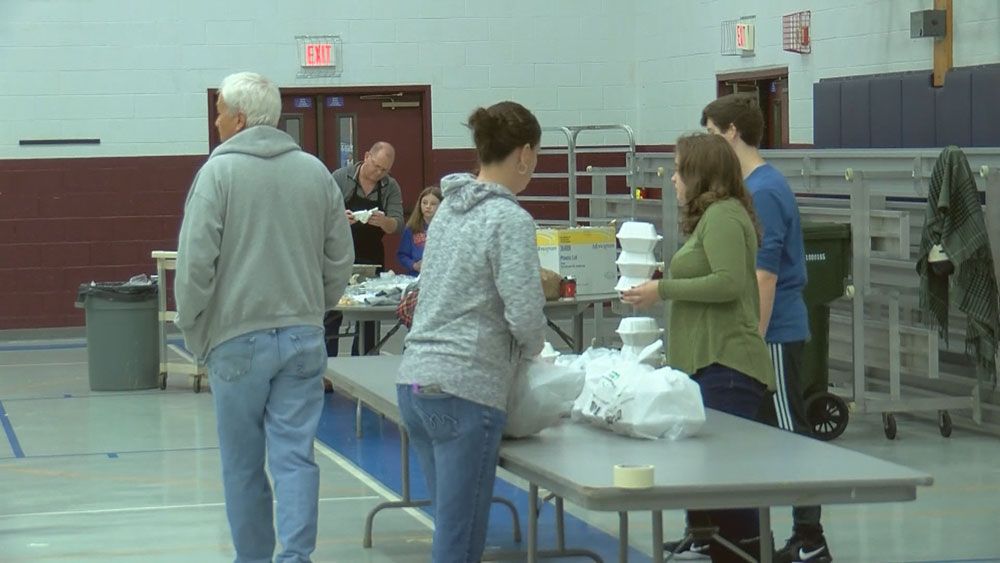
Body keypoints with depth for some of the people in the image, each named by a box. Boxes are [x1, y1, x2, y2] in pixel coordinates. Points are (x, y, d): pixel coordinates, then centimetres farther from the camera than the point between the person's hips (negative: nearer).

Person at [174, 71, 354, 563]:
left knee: (243, 464, 8)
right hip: (304, 338, 3)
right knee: (295, 455, 2)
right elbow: (340, 260, 11)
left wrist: (194, 334, 0)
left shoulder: (219, 172, -8)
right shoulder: (315, 171, 6)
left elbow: (195, 263, -11)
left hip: (238, 341, -3)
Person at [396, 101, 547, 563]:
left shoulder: (449, 208, 13)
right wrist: (531, 349, 5)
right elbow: (525, 314, -16)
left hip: (414, 384, 8)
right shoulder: (510, 220, -10)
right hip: (466, 390, -8)